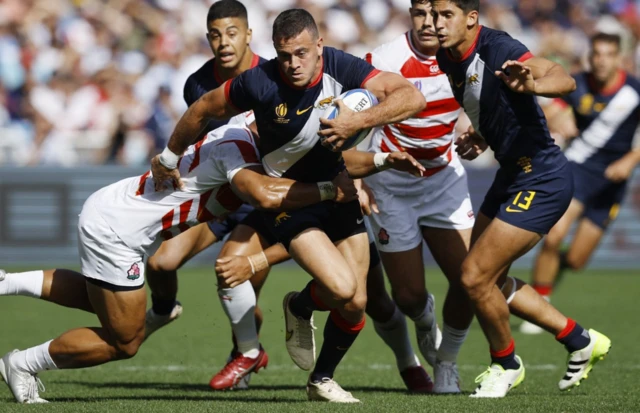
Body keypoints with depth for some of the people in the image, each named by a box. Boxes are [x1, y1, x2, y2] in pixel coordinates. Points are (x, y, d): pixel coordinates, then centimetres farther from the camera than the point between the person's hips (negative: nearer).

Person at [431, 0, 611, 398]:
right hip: (512, 174, 10)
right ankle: (579, 341, 31)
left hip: (541, 181, -10)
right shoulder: (449, 59, 4)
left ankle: (506, 364, 17)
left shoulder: (498, 50, -23)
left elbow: (565, 81, -39)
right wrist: (480, 138, 4)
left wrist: (531, 84, -59)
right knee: (487, 280, 16)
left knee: (475, 276, -9)